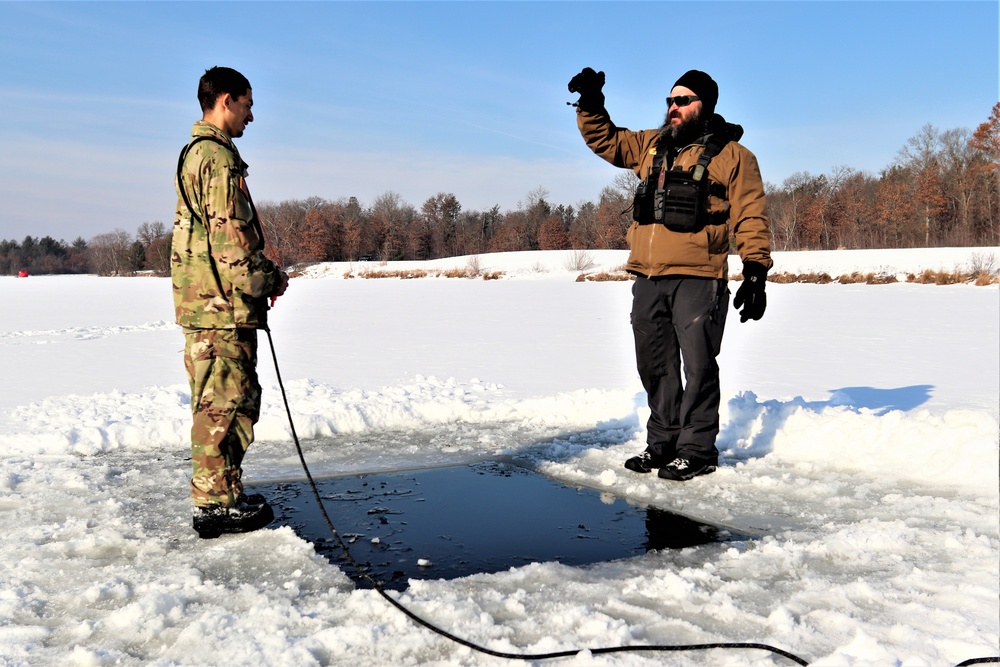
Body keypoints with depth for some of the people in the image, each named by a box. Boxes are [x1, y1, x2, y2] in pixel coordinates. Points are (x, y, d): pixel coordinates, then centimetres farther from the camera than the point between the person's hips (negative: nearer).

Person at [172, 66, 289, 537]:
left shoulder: (197, 153, 20)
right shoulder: (219, 157, -13)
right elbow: (231, 238, -19)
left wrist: (264, 274, 17)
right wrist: (268, 281, -6)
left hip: (204, 303, 11)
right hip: (222, 305, -11)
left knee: (217, 404, 16)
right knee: (224, 403, -4)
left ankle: (218, 494, 25)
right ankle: (217, 504, 3)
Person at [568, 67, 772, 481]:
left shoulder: (732, 155, 2)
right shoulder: (651, 145, 18)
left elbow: (751, 218, -3)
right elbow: (604, 139, 25)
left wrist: (756, 272, -10)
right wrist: (591, 102, 9)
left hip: (698, 279, -6)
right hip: (648, 279, 6)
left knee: (697, 365, -4)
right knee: (655, 366, 11)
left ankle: (697, 451, 6)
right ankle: (663, 443, 23)